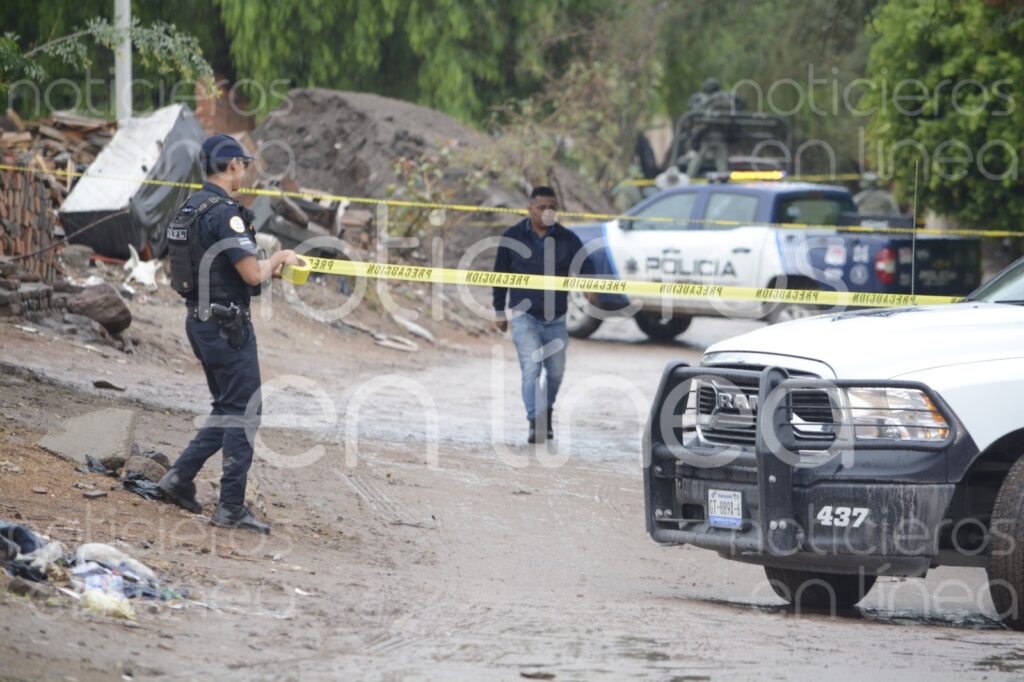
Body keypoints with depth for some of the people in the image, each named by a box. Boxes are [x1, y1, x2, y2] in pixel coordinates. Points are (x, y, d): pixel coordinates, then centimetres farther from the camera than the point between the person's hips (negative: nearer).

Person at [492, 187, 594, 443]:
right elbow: (500, 274, 7)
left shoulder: (567, 239, 0)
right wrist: (499, 311, 9)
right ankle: (535, 423, -16)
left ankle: (546, 414, 37)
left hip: (556, 317, 2)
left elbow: (585, 267, -7)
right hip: (524, 314, -2)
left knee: (555, 372, 12)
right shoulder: (513, 237, -2)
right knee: (531, 369, -15)